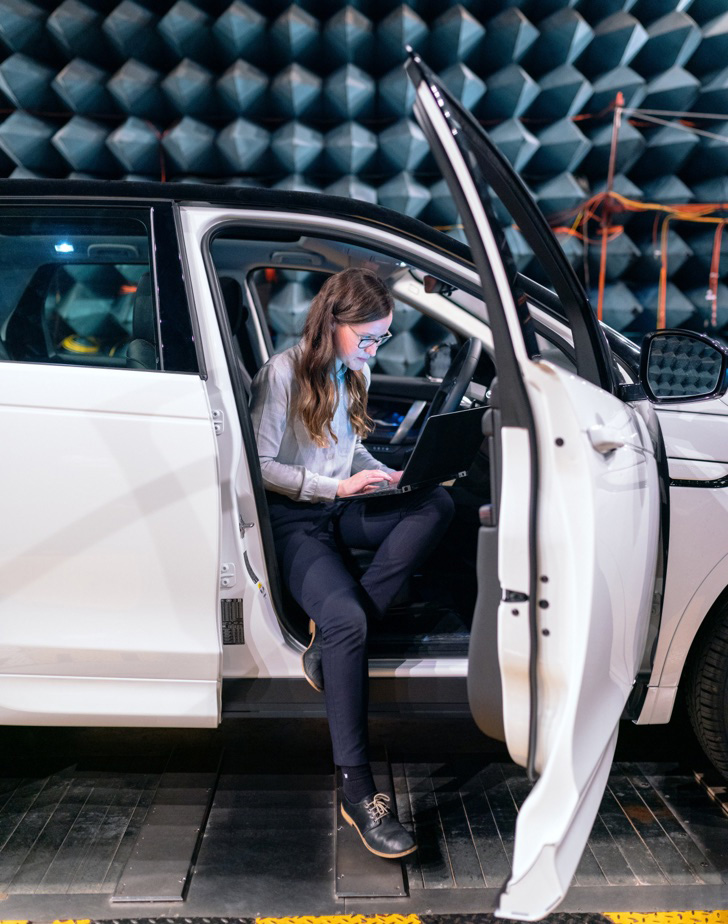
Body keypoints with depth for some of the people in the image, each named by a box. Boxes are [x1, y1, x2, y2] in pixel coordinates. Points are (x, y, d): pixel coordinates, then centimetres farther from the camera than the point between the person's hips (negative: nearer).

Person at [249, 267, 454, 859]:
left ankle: (331, 644, -21)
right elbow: (260, 466, -13)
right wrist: (337, 485, -19)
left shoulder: (355, 372, 11)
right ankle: (357, 791, -20)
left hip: (340, 508, 7)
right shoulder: (283, 373, -12)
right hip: (291, 519, -7)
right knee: (346, 618, -31)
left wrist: (390, 476, 0)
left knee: (436, 503, -21)